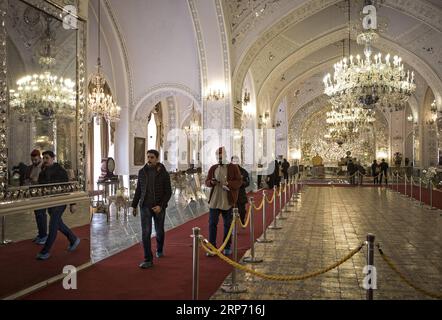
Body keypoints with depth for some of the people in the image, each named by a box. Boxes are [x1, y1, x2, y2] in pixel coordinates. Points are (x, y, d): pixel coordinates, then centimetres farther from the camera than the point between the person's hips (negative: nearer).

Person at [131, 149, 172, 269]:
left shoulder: (164, 173, -8)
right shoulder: (142, 172, 1)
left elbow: (168, 192, -7)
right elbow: (138, 190, 9)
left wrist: (161, 206, -19)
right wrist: (134, 205, 10)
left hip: (159, 207, -1)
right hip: (145, 207, 1)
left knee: (159, 231, 16)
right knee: (146, 233, -7)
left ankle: (159, 249, 44)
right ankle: (148, 260, -2)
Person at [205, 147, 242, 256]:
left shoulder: (233, 168, 0)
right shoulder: (213, 168, 10)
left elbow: (239, 182, -5)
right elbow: (207, 181, 12)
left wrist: (228, 183, -21)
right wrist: (211, 182, -11)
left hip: (228, 202, -2)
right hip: (214, 201, 2)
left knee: (228, 225, 8)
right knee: (212, 224, -1)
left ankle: (227, 247, 21)